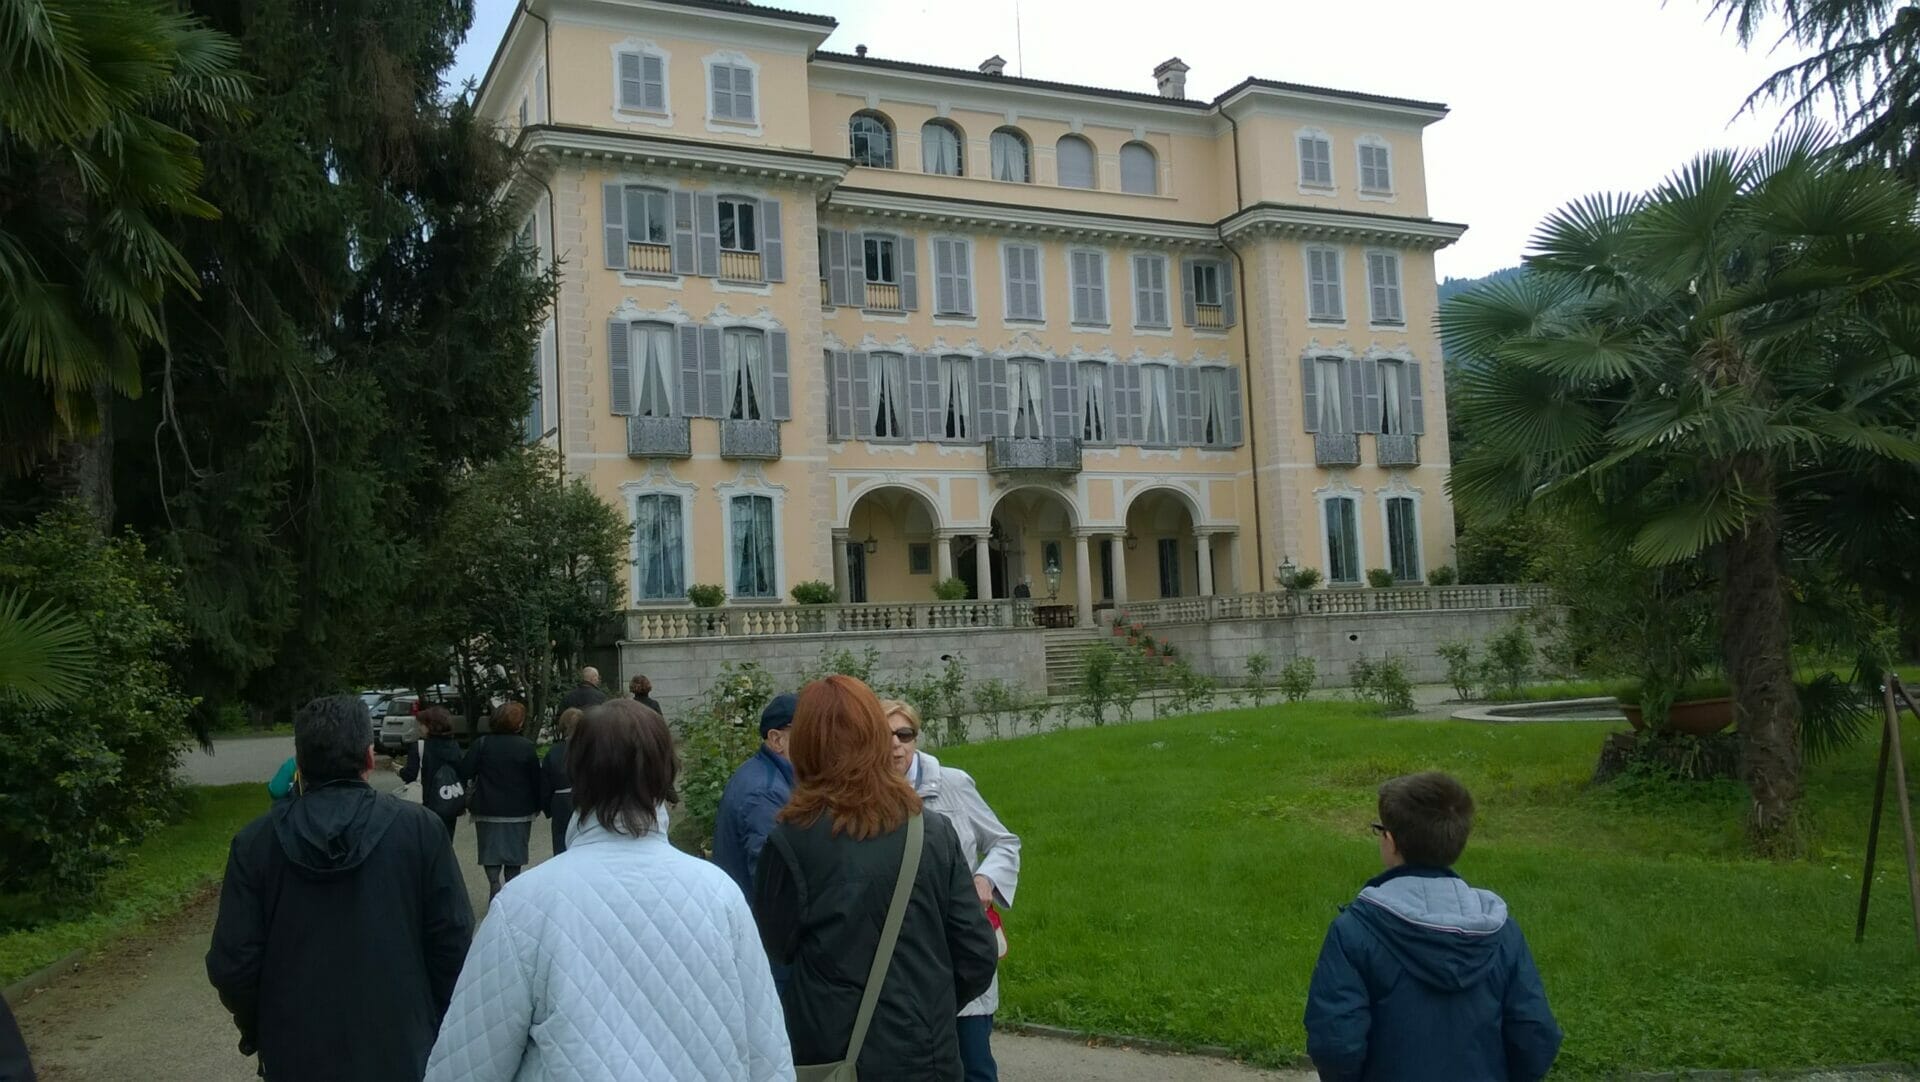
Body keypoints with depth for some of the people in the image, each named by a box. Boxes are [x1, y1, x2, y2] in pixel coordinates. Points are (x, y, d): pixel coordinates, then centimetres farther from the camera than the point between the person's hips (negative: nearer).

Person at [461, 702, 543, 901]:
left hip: (488, 810, 0)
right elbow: (536, 779, -3)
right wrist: (537, 806, 7)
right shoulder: (526, 747, -7)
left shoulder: (481, 744, -6)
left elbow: (465, 773, -10)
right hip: (519, 810, 0)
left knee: (491, 850, 7)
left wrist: (469, 799, 2)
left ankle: (494, 883, -9)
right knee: (515, 849, 12)